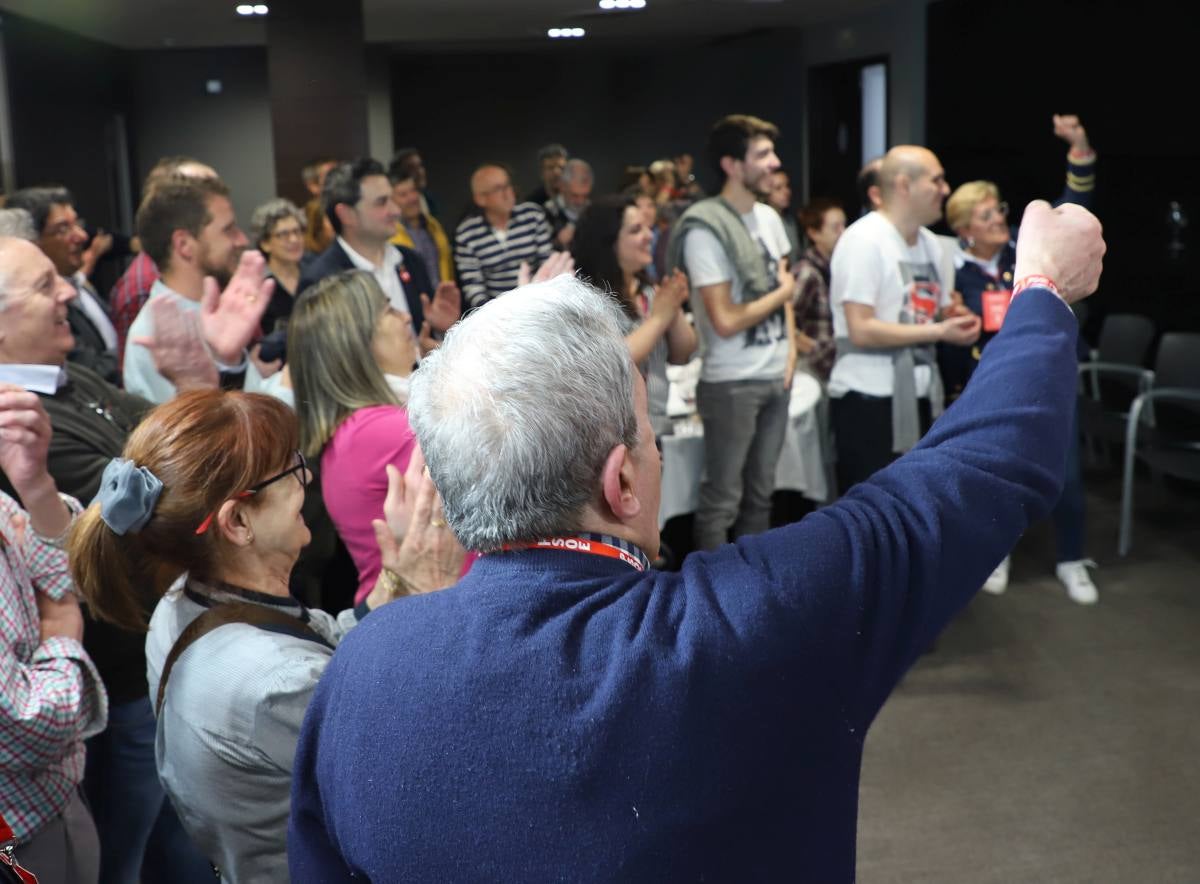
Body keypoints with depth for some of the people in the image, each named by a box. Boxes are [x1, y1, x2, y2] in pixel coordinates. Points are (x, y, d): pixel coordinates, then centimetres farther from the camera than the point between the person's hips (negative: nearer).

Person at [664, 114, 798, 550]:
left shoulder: (768, 216, 8)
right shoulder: (705, 230, -17)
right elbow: (725, 321, -21)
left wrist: (790, 346, 3)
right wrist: (782, 293, -6)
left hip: (776, 376, 7)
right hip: (732, 384, -7)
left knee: (760, 491, 16)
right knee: (722, 498, 3)